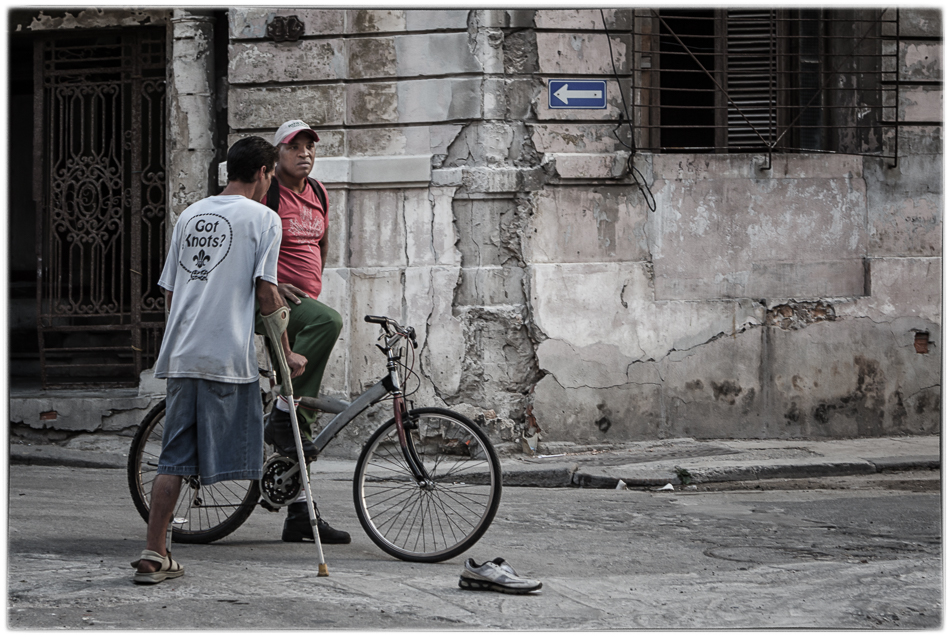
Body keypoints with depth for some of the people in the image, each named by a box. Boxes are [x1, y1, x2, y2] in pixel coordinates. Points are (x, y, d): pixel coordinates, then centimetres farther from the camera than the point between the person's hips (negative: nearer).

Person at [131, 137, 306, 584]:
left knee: (173, 459, 8)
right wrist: (286, 354, 1)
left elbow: (169, 291, 19)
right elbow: (266, 292, -7)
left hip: (179, 356, 6)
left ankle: (154, 555, 2)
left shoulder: (190, 215, 17)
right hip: (228, 355, -6)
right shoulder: (262, 218, -1)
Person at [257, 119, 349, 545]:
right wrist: (268, 282, -18)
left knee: (307, 416, 5)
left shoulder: (317, 193, 14)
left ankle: (300, 514, 9)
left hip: (302, 303, 8)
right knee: (328, 321, -36)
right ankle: (282, 415, -28)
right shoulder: (265, 190, -8)